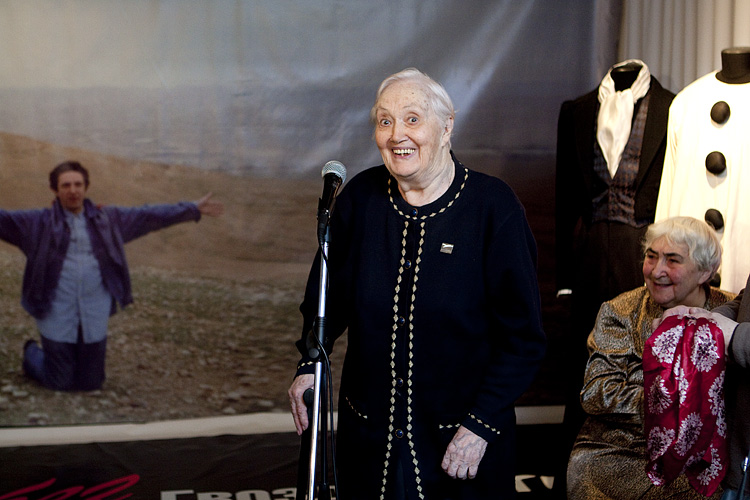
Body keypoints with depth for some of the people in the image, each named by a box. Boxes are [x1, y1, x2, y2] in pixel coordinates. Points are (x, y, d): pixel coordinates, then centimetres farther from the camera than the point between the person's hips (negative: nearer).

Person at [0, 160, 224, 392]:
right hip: (57, 317, -3)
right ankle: (32, 352, 37)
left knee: (91, 383, 11)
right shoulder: (40, 222, -1)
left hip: (94, 318, 3)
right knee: (58, 383, 6)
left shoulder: (108, 219, 7)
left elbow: (150, 215, 11)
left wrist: (194, 209, 11)